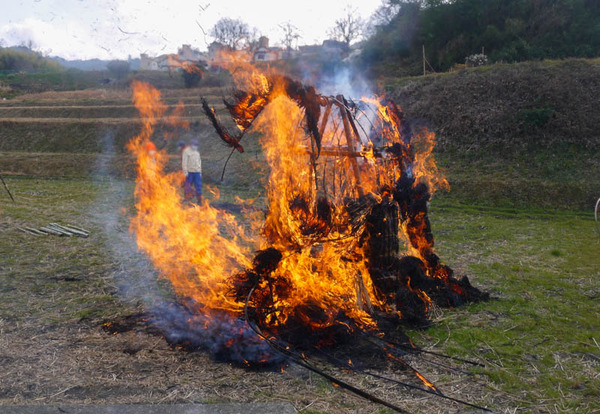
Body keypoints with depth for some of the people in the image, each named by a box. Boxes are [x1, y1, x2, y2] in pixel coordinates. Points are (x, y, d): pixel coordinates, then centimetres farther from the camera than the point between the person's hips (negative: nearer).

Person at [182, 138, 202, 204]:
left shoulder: (197, 152, 17)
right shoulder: (186, 151, -3)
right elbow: (184, 162, -8)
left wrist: (200, 172, 16)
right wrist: (185, 172, -14)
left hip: (197, 172, 5)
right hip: (189, 172, -5)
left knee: (198, 186, 0)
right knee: (188, 186, 0)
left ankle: (199, 200, 4)